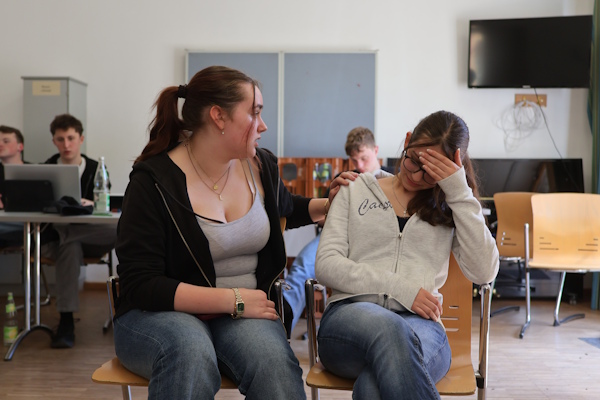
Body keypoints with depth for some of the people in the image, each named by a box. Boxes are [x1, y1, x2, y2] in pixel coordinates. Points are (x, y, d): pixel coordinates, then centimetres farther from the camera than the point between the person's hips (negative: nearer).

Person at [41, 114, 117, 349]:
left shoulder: (96, 169, 10)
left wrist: (91, 204, -26)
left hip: (89, 238, 1)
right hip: (53, 239, 0)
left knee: (119, 233, -33)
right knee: (71, 248, -38)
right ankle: (66, 322, -39)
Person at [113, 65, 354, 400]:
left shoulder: (261, 166, 5)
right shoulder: (154, 181, -12)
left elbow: (287, 207, 29)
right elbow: (139, 284, -16)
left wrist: (329, 204, 10)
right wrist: (233, 300, -20)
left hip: (242, 313, 3)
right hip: (162, 314, -3)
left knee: (273, 358, -32)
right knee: (191, 351, -38)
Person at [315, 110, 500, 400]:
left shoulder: (451, 208, 18)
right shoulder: (357, 191, 16)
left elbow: (484, 272, 1)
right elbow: (326, 265, 4)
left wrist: (460, 192, -2)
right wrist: (400, 288, -8)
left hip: (419, 323, 0)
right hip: (350, 315, 1)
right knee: (388, 328, -39)